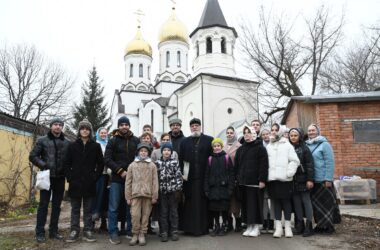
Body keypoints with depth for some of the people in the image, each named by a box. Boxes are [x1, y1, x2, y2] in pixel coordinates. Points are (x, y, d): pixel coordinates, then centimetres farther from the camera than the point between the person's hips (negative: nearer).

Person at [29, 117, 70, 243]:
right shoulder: (42, 140, 2)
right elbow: (32, 156, 0)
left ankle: (53, 231, 20)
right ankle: (40, 233, 11)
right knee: (43, 204, 2)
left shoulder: (67, 143, 7)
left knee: (56, 205, 9)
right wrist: (43, 165, -13)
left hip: (60, 178, 3)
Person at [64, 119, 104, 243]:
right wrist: (69, 177, -4)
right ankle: (74, 231, 17)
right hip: (75, 182, 1)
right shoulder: (72, 145, 6)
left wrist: (95, 177, -5)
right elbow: (67, 163, 6)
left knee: (88, 209, 7)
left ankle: (88, 231, 15)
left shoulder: (96, 146, 3)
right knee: (75, 209, 9)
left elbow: (101, 164, 4)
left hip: (89, 183, -1)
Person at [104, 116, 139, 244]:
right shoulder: (113, 141, 1)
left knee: (131, 206, 9)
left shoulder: (136, 141, 7)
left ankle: (131, 231, 21)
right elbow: (107, 159, -5)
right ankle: (113, 233, 12)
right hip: (117, 178, -1)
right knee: (113, 207, 1)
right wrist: (120, 171, -12)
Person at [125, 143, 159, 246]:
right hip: (135, 194, 0)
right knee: (135, 215, -4)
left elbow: (155, 182, 3)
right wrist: (128, 197, 3)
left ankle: (142, 235, 18)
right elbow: (128, 182, 6)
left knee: (145, 215, 6)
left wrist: (154, 196, -1)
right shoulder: (132, 165, 6)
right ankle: (135, 234, 13)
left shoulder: (152, 165, 5)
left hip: (148, 194, 0)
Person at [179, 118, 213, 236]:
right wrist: (181, 173, -2)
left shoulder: (209, 140, 5)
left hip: (204, 177, -2)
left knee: (203, 202, 3)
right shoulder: (184, 142, 12)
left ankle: (203, 227, 13)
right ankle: (189, 227, 14)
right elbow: (180, 159, 8)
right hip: (189, 177, 2)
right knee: (189, 203, 5)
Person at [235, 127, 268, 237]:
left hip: (255, 181, -5)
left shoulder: (260, 148, -2)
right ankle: (249, 226, 16)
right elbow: (236, 165, 17)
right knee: (245, 204, 7)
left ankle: (256, 227, 8)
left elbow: (264, 165, -9)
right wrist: (237, 178, 10)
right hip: (243, 181, 6)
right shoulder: (240, 149, 16)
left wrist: (262, 180, -15)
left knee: (255, 203, -2)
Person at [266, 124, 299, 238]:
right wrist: (265, 174, -1)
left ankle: (288, 227, 13)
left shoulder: (287, 145, 2)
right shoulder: (268, 146, 14)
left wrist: (289, 173, -13)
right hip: (272, 179, 3)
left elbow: (294, 161, -3)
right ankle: (278, 227, 13)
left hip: (284, 179, -3)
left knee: (286, 201, 3)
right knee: (276, 202, 7)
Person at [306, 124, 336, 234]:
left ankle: (328, 226, 14)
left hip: (323, 180, -5)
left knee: (326, 203, 2)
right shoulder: (307, 145, 9)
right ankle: (320, 225, 24)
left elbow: (330, 162, -10)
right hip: (312, 180, 6)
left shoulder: (324, 144, -6)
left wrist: (328, 179, -15)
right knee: (315, 203, 12)